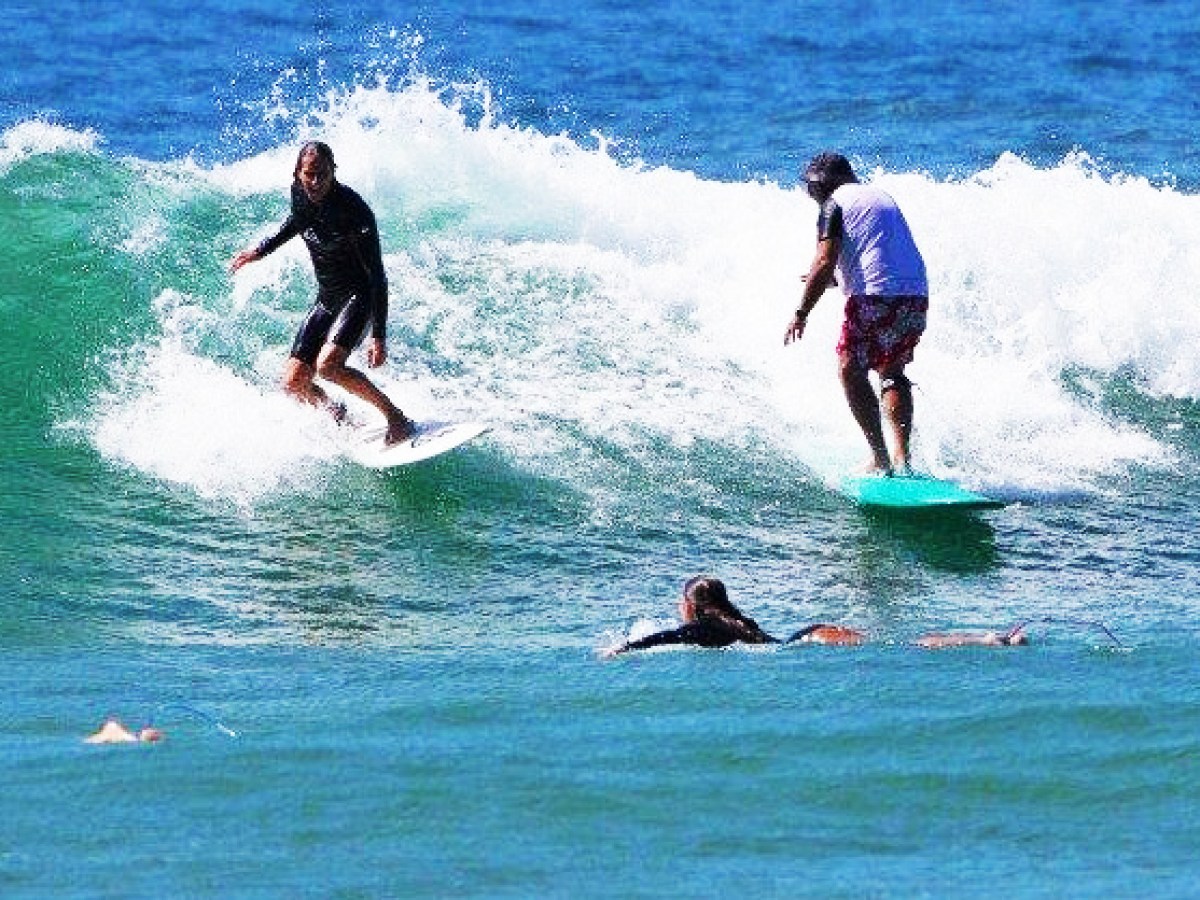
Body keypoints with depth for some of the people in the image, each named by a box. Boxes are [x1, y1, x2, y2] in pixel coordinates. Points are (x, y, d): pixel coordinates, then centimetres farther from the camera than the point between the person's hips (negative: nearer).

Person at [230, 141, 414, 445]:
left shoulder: (354, 211, -26)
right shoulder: (300, 194, -7)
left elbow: (377, 275, -24)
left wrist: (379, 336, -29)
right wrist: (260, 249, 18)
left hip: (359, 296, -7)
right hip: (327, 300, 7)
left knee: (328, 365, -29)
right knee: (294, 383, 0)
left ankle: (397, 418, -16)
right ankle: (337, 415, 30)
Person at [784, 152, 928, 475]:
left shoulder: (834, 205, 2)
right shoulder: (881, 196, 25)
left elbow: (825, 262, -8)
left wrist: (801, 313, -5)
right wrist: (836, 278, 42)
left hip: (875, 297, -7)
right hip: (917, 294, 7)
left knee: (851, 370, 4)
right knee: (892, 370, 21)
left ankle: (880, 458, -5)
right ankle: (902, 454, 9)